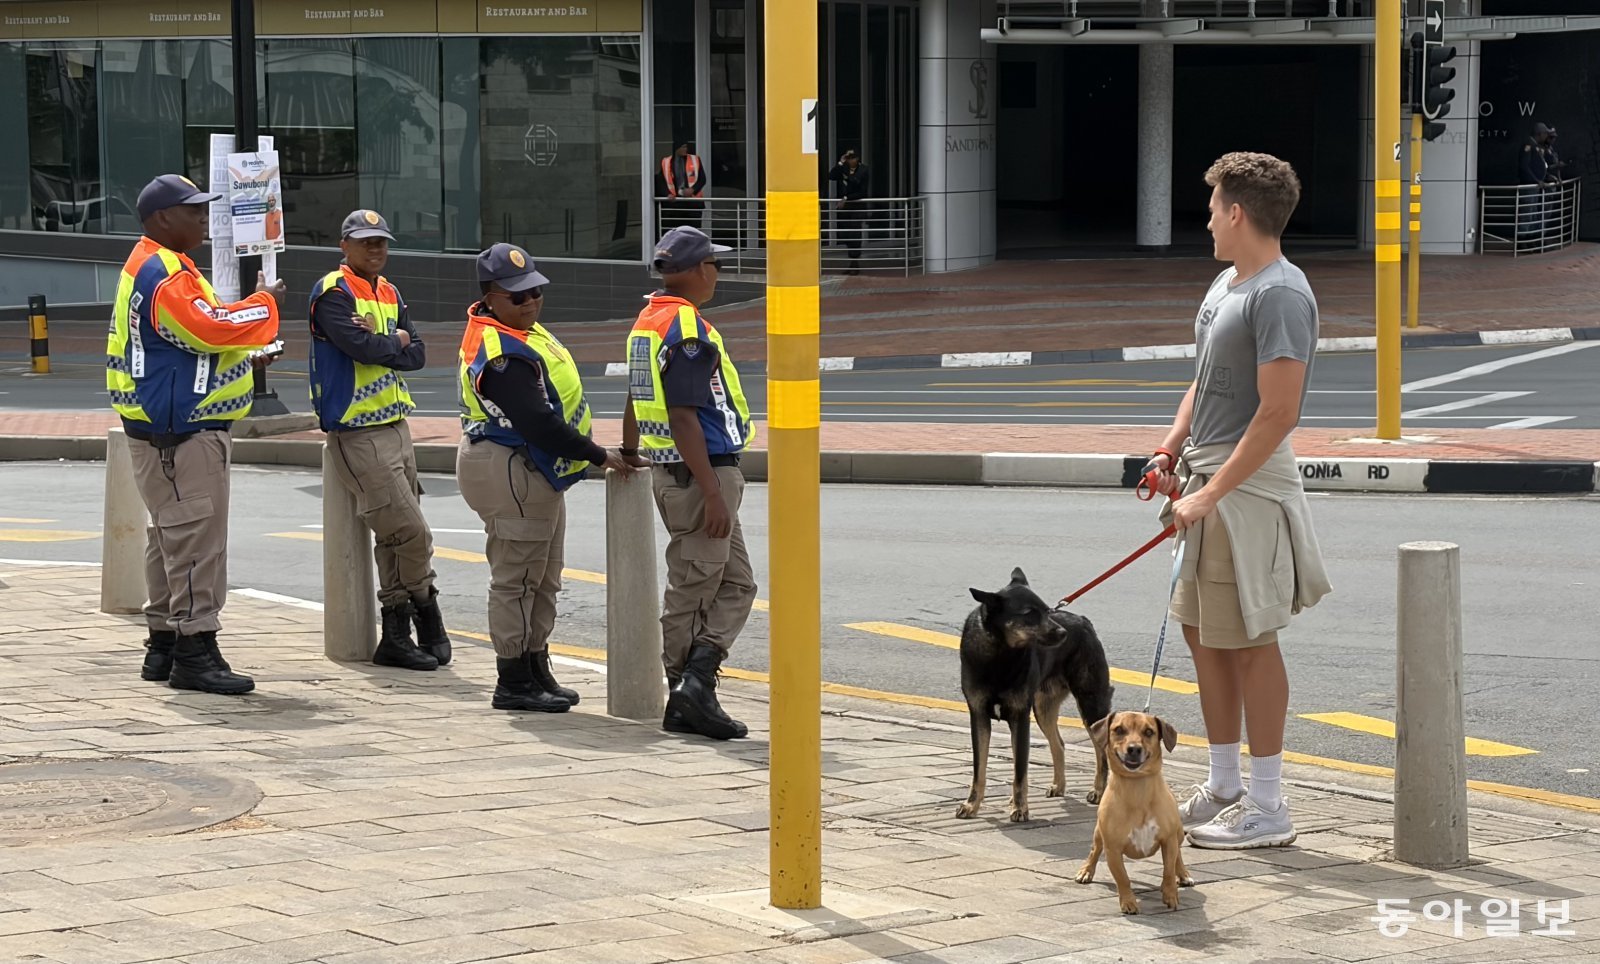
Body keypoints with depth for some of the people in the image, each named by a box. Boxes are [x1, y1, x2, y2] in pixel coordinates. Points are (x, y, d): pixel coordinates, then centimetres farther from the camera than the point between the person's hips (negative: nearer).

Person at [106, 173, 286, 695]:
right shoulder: (164, 274, -18)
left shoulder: (154, 266, 19)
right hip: (182, 434, -12)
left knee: (173, 535, 15)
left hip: (175, 429, 12)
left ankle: (164, 645, 22)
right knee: (196, 536, -11)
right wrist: (263, 304, -9)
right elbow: (208, 328, -23)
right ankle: (195, 650, -11)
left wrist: (245, 354, 15)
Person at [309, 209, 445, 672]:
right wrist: (395, 342, -4)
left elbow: (417, 355, 8)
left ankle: (396, 635, 12)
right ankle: (430, 621, 7)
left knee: (394, 539, 8)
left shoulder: (389, 294, 16)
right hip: (357, 434, -8)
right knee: (412, 533, -10)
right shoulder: (333, 294, -9)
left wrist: (379, 346, -11)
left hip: (395, 426, 8)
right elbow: (361, 346, -23)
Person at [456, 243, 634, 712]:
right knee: (516, 580, -3)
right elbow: (538, 423, -28)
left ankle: (536, 670, 27)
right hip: (509, 474, -11)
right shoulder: (503, 355, -24)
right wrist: (600, 456, -23)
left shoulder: (516, 330, 10)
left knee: (542, 580, 17)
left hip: (534, 474, 11)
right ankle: (513, 682, 4)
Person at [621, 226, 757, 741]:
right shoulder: (687, 328, -17)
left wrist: (631, 454, 46)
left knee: (735, 584, 10)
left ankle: (689, 696, 7)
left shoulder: (646, 322, 14)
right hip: (701, 472, -9)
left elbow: (636, 398, 28)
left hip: (671, 469, 9)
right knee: (691, 592, -6)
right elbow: (683, 417, -23)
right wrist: (713, 493, -24)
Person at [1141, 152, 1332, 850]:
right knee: (1202, 633, 15)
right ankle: (1223, 787, 26)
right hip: (1207, 476, 10)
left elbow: (1278, 413, -22)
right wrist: (1170, 453, 8)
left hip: (1248, 482, -10)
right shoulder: (1226, 283, 14)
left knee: (1248, 641, -4)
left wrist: (1212, 493, -23)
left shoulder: (1280, 295, -17)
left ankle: (1268, 810, 3)